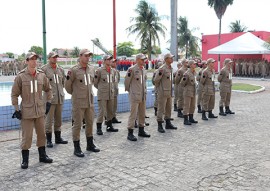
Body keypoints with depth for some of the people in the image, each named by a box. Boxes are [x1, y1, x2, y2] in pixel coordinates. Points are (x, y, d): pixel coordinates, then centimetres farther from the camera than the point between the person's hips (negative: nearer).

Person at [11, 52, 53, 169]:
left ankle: (42, 156, 28)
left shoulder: (41, 75, 2)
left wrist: (48, 102, 10)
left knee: (41, 134, 13)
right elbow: (14, 94, -3)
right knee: (26, 136, 0)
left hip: (40, 110, 4)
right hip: (26, 111, -4)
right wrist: (16, 109, -7)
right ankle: (25, 160, 14)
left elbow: (48, 89, 17)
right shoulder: (20, 76, -9)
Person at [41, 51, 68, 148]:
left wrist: (61, 91, 12)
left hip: (60, 97, 6)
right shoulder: (44, 69, -3)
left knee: (58, 119, 12)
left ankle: (58, 137, 23)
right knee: (49, 119, -3)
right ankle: (49, 140, 7)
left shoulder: (60, 69, 14)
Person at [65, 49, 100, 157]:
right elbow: (67, 86, -3)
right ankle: (77, 148, 12)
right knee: (77, 124, 1)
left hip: (90, 101, 6)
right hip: (78, 102, -6)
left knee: (90, 123, 14)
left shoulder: (91, 69, 8)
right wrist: (74, 94, -2)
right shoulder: (73, 70, -10)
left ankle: (90, 144, 29)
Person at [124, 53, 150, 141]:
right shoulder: (132, 69, -12)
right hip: (134, 95, -8)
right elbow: (126, 81, -6)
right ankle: (130, 133, 0)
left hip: (142, 96, 8)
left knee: (142, 114, 14)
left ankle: (141, 130, 26)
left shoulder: (143, 70, 11)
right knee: (133, 114, -6)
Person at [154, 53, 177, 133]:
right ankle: (159, 126, 4)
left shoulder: (171, 68, 12)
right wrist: (159, 74, -31)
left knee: (169, 108, 15)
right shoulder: (162, 68, -14)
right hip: (163, 92, -8)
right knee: (161, 109, -3)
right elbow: (156, 80, -15)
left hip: (169, 92, 8)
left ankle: (168, 123, 26)